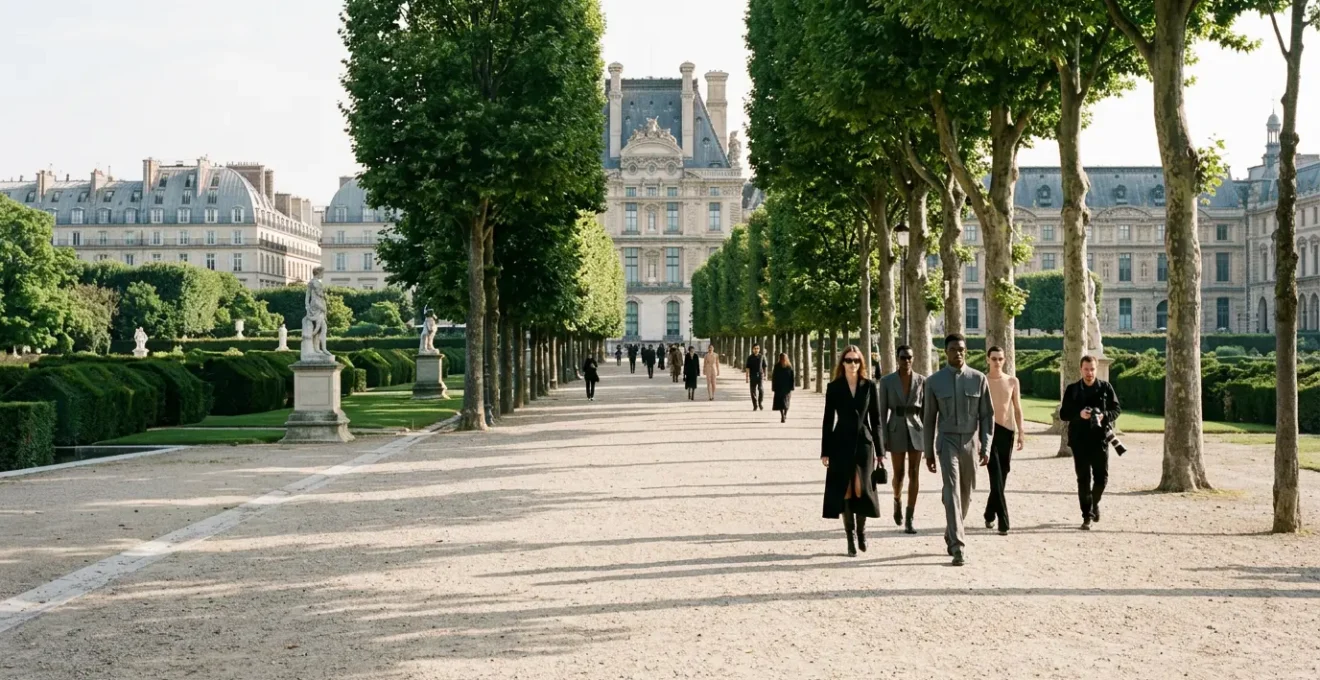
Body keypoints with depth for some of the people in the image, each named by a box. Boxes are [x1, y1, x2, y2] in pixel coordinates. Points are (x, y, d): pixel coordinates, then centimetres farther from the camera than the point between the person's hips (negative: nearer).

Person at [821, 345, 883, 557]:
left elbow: (876, 419, 5)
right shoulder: (834, 387, 2)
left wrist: (879, 450, 2)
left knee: (862, 489, -3)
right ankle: (851, 538, 7)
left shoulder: (869, 386, 4)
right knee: (845, 491, -1)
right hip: (841, 444, 0)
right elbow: (828, 420, 3)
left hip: (864, 442, 0)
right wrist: (825, 451, -1)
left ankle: (861, 529, 21)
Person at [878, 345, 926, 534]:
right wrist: (884, 438, -6)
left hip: (916, 429, 0)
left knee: (914, 474, -4)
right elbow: (883, 411, 0)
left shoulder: (921, 380, 2)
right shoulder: (887, 381, -1)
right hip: (896, 430, 0)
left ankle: (909, 520, -1)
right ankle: (897, 501, 37)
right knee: (899, 474, 4)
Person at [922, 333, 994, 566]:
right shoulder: (934, 381, 0)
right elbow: (929, 418, 5)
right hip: (948, 442, -2)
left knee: (965, 494, 12)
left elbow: (987, 415, 4)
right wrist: (928, 452, 5)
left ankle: (951, 535, 35)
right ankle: (958, 547, -14)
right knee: (952, 493, -13)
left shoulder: (978, 379, 1)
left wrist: (986, 446, -4)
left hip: (970, 442, 2)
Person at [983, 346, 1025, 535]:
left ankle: (990, 514, 25)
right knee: (996, 477, -11)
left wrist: (1020, 432, 5)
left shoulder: (1012, 381, 7)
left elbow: (1017, 408, 11)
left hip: (1008, 431, 4)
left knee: (1002, 476, 9)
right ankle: (1003, 521, -14)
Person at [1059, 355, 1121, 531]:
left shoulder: (1106, 388, 4)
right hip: (1079, 440, 0)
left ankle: (1094, 502, 32)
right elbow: (1063, 414, 2)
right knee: (1083, 479, -1)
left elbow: (1116, 409, 6)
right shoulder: (1072, 390, 4)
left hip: (1100, 439, 1)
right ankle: (1087, 516, 5)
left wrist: (1104, 416, -15)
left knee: (1101, 477, 2)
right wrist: (1079, 414, -17)